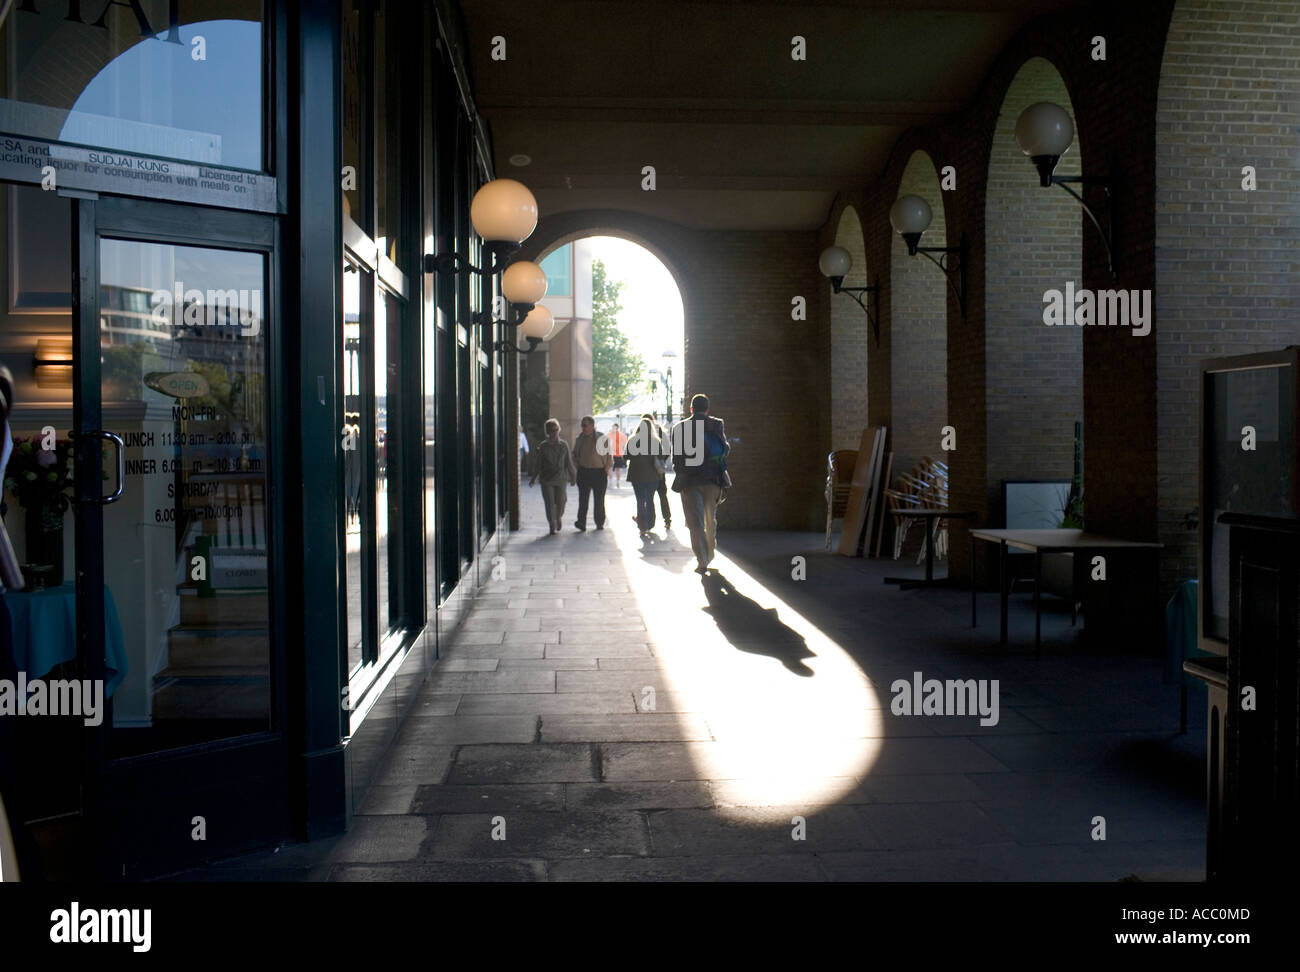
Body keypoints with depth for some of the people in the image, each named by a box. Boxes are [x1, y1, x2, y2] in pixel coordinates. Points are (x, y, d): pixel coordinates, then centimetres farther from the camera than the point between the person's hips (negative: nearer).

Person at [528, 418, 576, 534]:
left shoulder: (564, 445, 4)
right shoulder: (543, 446, 0)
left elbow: (569, 462, 10)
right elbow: (538, 464, 4)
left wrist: (573, 477, 12)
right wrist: (534, 478, 2)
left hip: (561, 479, 1)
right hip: (546, 480, -1)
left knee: (561, 502, 3)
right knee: (549, 503, -3)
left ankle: (559, 517, 35)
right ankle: (552, 526, 7)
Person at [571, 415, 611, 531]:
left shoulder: (602, 438, -2)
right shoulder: (579, 439, 7)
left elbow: (608, 454, 3)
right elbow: (575, 454, 19)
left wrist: (607, 468, -2)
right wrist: (578, 465, 7)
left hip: (599, 472, -2)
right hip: (584, 472, 2)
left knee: (599, 500, 7)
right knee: (583, 499, -9)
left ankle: (600, 523, 17)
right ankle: (581, 522, -13)